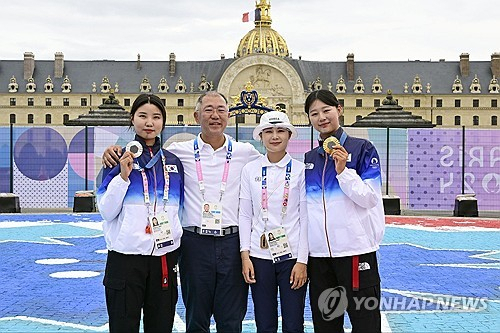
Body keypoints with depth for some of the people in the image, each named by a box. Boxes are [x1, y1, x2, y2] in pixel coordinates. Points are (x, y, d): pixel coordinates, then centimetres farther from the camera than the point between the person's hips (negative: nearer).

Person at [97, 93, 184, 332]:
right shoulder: (119, 159, 0)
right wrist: (124, 175, -15)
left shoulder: (173, 162, 10)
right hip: (125, 257, -3)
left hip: (165, 257, 4)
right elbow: (107, 212, -5)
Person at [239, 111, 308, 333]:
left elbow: (305, 217, -2)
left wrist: (302, 261, -7)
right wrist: (245, 256, -1)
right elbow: (245, 215, 5)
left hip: (292, 255, -1)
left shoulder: (300, 170, -2)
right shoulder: (250, 170, 4)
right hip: (259, 255, 2)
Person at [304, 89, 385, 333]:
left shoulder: (362, 149, -1)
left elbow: (370, 199, -7)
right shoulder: (309, 159, 12)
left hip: (355, 249, -4)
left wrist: (343, 171, -19)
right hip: (318, 254, 5)